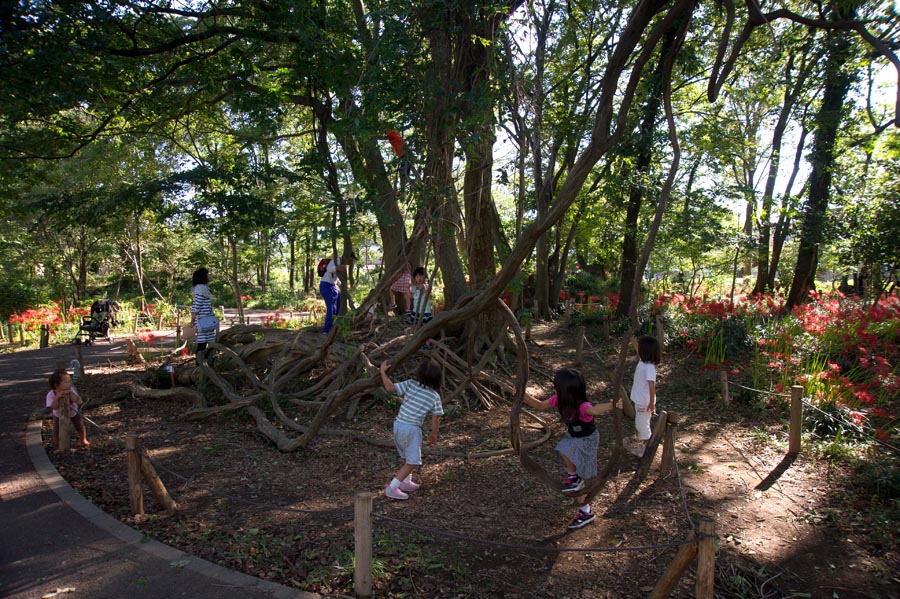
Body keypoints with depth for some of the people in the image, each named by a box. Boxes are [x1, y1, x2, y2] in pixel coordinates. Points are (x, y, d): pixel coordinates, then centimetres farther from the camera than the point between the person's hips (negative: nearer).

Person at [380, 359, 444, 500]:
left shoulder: (410, 385, -2)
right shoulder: (435, 396, -4)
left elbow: (390, 388, -10)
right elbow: (435, 418, 0)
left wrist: (383, 372, -1)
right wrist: (434, 434, 14)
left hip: (398, 425, 5)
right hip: (412, 429, -5)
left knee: (407, 457, 25)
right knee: (412, 462, 4)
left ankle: (406, 482, 37)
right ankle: (392, 488, -2)